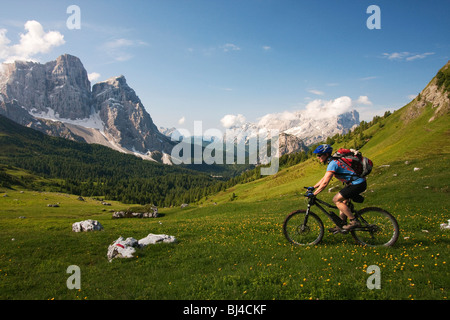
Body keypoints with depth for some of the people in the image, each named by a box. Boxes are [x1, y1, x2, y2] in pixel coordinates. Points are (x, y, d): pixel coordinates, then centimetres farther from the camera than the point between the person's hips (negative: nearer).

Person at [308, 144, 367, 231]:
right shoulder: (333, 161, 14)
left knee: (336, 200, -8)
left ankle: (353, 221, -4)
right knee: (342, 201, 16)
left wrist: (313, 194, -17)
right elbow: (324, 178, 22)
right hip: (359, 182, 10)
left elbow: (325, 183, -23)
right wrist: (313, 187, 20)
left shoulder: (332, 163, -18)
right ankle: (341, 225, 23)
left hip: (357, 184, -10)